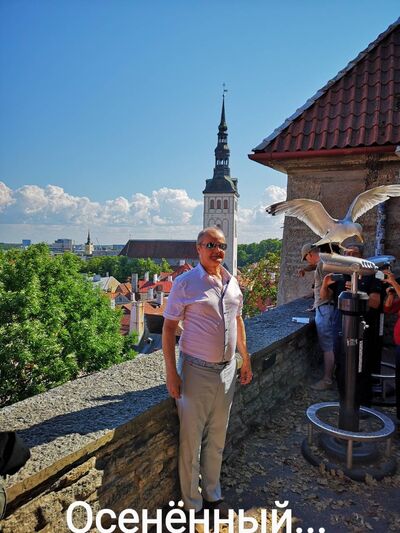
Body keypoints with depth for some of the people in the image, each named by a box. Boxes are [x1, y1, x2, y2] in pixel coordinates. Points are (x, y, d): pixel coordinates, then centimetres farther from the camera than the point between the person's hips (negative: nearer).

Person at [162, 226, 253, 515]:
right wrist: (171, 372, -14)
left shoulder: (232, 282, 5)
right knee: (192, 440, 9)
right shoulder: (185, 283, -12)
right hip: (196, 371, -5)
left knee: (217, 438, 20)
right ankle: (193, 503, 30)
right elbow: (169, 327, -10)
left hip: (227, 370, 6)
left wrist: (246, 359, 15)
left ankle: (213, 494, 41)